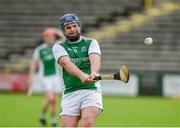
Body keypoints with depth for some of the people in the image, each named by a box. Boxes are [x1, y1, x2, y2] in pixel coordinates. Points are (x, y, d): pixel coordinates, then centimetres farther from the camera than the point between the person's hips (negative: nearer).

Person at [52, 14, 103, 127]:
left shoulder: (91, 43, 9)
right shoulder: (59, 47, 7)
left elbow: (95, 59, -12)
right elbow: (66, 63, -14)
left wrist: (94, 73, -36)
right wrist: (81, 75, -34)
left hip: (91, 89, -1)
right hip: (70, 93, 1)